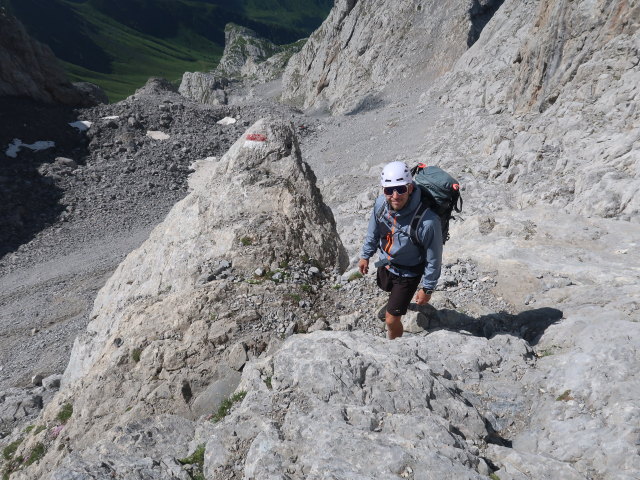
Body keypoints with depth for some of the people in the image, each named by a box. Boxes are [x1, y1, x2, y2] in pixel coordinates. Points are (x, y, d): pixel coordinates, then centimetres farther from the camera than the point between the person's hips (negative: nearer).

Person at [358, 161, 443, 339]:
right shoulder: (380, 203, -23)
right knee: (386, 288, 36)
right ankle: (399, 302, 74)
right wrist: (365, 255, 11)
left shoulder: (428, 222, -39)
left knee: (392, 319, 1)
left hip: (408, 273, -5)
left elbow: (433, 259, -24)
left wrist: (427, 289, -13)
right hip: (385, 262, 6)